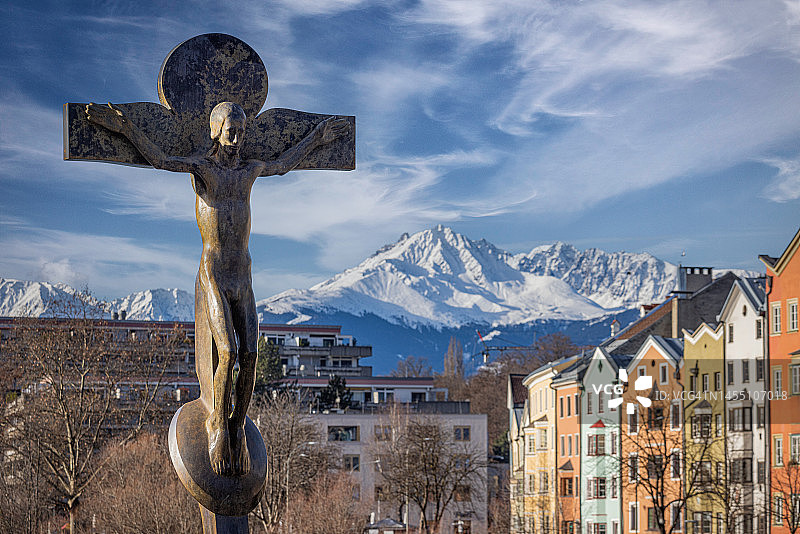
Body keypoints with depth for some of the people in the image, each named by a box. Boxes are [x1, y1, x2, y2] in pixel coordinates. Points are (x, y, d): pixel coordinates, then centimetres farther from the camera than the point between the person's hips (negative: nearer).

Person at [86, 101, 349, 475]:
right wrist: (124, 128, -27)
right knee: (227, 352, -20)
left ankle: (238, 431, 2)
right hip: (212, 279, -5)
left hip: (244, 279, 5)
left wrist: (317, 136, 40)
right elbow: (159, 159, -16)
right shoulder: (201, 167, -1)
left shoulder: (249, 170, 14)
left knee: (250, 356, -8)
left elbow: (284, 164, 33)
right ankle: (217, 426, -3)